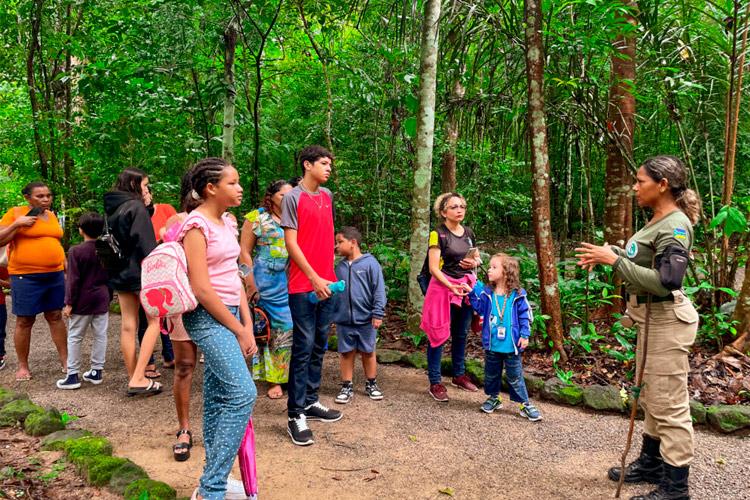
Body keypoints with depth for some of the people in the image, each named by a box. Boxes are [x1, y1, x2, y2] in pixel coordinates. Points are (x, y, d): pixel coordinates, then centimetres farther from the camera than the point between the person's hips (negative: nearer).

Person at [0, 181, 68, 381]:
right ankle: (23, 366, 15)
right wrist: (17, 224, -18)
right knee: (24, 321, 4)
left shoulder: (51, 215, 12)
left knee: (56, 316, 8)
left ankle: (65, 360, 14)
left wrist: (66, 268, 17)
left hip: (55, 275, 5)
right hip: (26, 277, -5)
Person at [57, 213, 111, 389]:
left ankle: (73, 375, 7)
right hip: (102, 300, 4)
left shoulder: (75, 251, -11)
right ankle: (96, 371, 16)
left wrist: (69, 303, -6)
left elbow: (73, 280, -12)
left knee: (74, 337, 5)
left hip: (82, 302, -4)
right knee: (100, 336, 8)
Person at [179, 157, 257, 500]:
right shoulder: (197, 225, -13)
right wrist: (238, 330, -13)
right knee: (243, 393, -16)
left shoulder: (228, 222, 12)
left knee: (217, 398, 11)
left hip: (229, 315, 8)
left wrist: (247, 323, 6)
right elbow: (201, 287, -18)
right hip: (207, 317, -8)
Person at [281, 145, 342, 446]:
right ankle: (295, 414, 3)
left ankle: (310, 401, 24)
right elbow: (291, 242, -11)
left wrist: (330, 273, 14)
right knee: (303, 347, -5)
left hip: (326, 282, 7)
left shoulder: (327, 197, 13)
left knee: (319, 346, 12)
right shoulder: (293, 198, -7)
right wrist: (314, 277, -15)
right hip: (303, 285, -7)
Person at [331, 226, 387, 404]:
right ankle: (347, 387, 21)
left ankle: (371, 384, 27)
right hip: (343, 320, 4)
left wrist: (378, 314, -12)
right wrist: (331, 314, 12)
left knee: (368, 352, 11)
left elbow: (379, 290, -9)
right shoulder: (340, 266, 6)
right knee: (346, 353, 9)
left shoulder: (370, 263, -9)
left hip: (365, 319, -3)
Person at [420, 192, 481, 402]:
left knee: (461, 334, 16)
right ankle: (435, 383, 7)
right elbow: (434, 268, -14)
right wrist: (451, 286, -25)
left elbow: (477, 258, 21)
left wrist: (474, 262, -2)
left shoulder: (469, 233, 9)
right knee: (439, 335, -1)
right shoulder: (438, 234, -10)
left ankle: (459, 375, 32)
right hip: (443, 287, -6)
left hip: (467, 286, 6)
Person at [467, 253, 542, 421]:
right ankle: (493, 397, 37)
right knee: (491, 374, 18)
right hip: (492, 344, 3)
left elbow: (525, 316, -4)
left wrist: (525, 335, -9)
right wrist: (472, 291, -16)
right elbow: (479, 307, -6)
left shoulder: (517, 295, -9)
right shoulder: (486, 292, -1)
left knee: (515, 377, 7)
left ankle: (524, 404, 21)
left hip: (511, 345, -3)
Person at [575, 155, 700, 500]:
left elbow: (666, 281, -29)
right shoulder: (658, 221, 8)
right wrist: (611, 252, 3)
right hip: (650, 317, 10)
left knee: (668, 405, 1)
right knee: (650, 397, 20)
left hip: (666, 321, -10)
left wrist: (615, 260, -26)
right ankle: (651, 464, 36)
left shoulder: (675, 225, -20)